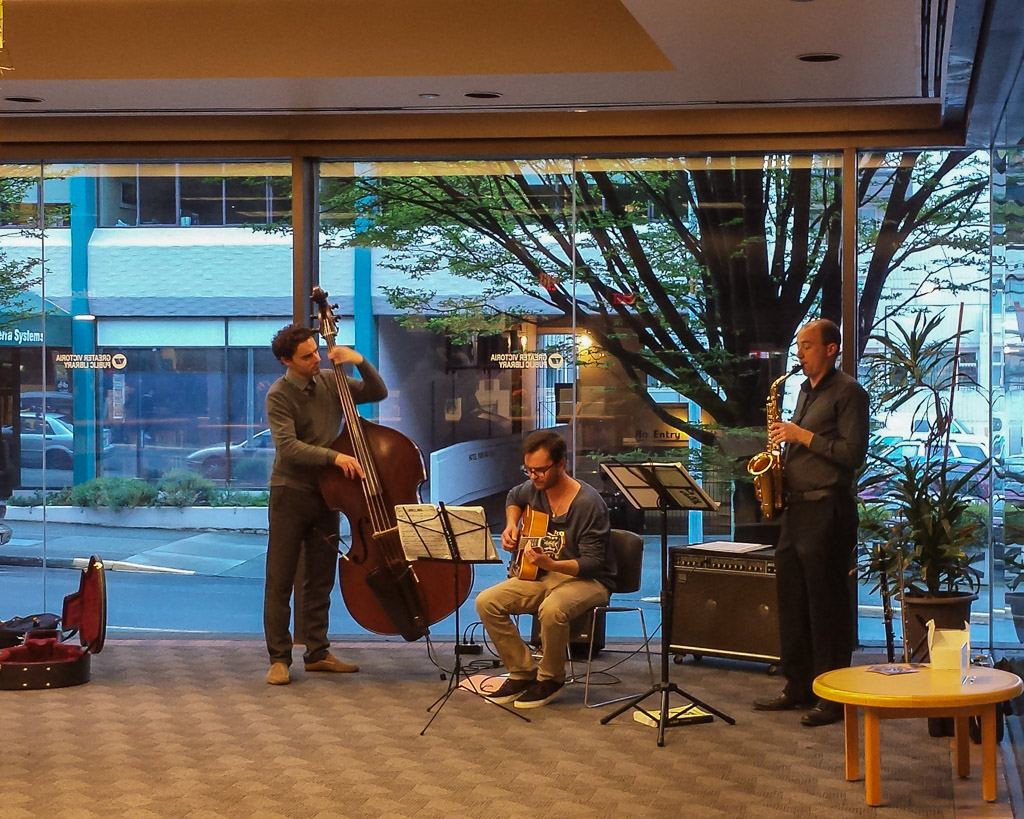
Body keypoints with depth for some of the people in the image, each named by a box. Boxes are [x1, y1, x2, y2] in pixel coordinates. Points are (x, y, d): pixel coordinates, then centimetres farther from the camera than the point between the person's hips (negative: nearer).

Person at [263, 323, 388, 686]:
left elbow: (378, 393, 9)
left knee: (321, 578, 11)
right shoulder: (279, 395, -12)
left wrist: (360, 362, -8)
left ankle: (317, 653, 19)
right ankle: (279, 658, 2)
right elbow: (288, 447, -23)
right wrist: (334, 457, -32)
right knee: (280, 578, -3)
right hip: (290, 492, -5)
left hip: (326, 492, 5)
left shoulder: (330, 381, 4)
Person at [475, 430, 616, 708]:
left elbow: (592, 563, -24)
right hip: (542, 576, 7)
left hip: (587, 580, -7)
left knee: (552, 609, -39)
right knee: (486, 602, -14)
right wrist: (511, 526, 7)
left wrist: (549, 564, -39)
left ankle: (550, 679, -12)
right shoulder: (534, 488, 0)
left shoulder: (589, 503, -21)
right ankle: (523, 673, -2)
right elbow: (514, 498, 27)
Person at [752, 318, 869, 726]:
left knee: (827, 603, -5)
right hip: (796, 506, 9)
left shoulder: (847, 391, -7)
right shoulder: (806, 390, 19)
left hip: (827, 509, -9)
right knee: (792, 599, 10)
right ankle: (798, 686, 19)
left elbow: (853, 453, -15)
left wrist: (802, 436, -15)